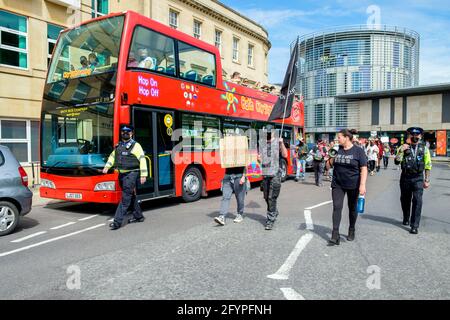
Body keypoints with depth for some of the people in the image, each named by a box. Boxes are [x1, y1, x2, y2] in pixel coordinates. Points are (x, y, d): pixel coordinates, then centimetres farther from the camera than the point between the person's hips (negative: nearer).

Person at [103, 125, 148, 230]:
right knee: (131, 196, 16)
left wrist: (143, 175, -15)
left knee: (125, 198, -7)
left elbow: (142, 160, -11)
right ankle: (138, 216, 29)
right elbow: (112, 156, 22)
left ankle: (117, 221, -6)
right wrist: (107, 167, 6)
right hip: (122, 174, 7)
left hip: (131, 174, -7)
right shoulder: (118, 146, 14)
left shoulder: (135, 145, -7)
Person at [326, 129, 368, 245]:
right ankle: (335, 234, -9)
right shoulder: (337, 150, 4)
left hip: (353, 185, -2)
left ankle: (351, 231, 31)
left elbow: (364, 169, -11)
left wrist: (362, 185, -19)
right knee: (337, 207, -8)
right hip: (337, 185, 3)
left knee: (352, 208, 13)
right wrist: (332, 159, -10)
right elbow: (328, 165, 12)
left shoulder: (358, 151, -8)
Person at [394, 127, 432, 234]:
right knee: (405, 200, 14)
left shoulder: (424, 149, 3)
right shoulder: (404, 147, 3)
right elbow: (397, 161, -9)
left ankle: (415, 225, -4)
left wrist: (427, 180, 3)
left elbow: (428, 166, 5)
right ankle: (406, 219, 36)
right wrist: (401, 151, -22)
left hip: (418, 178, -1)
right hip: (405, 177, 1)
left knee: (417, 201, -9)